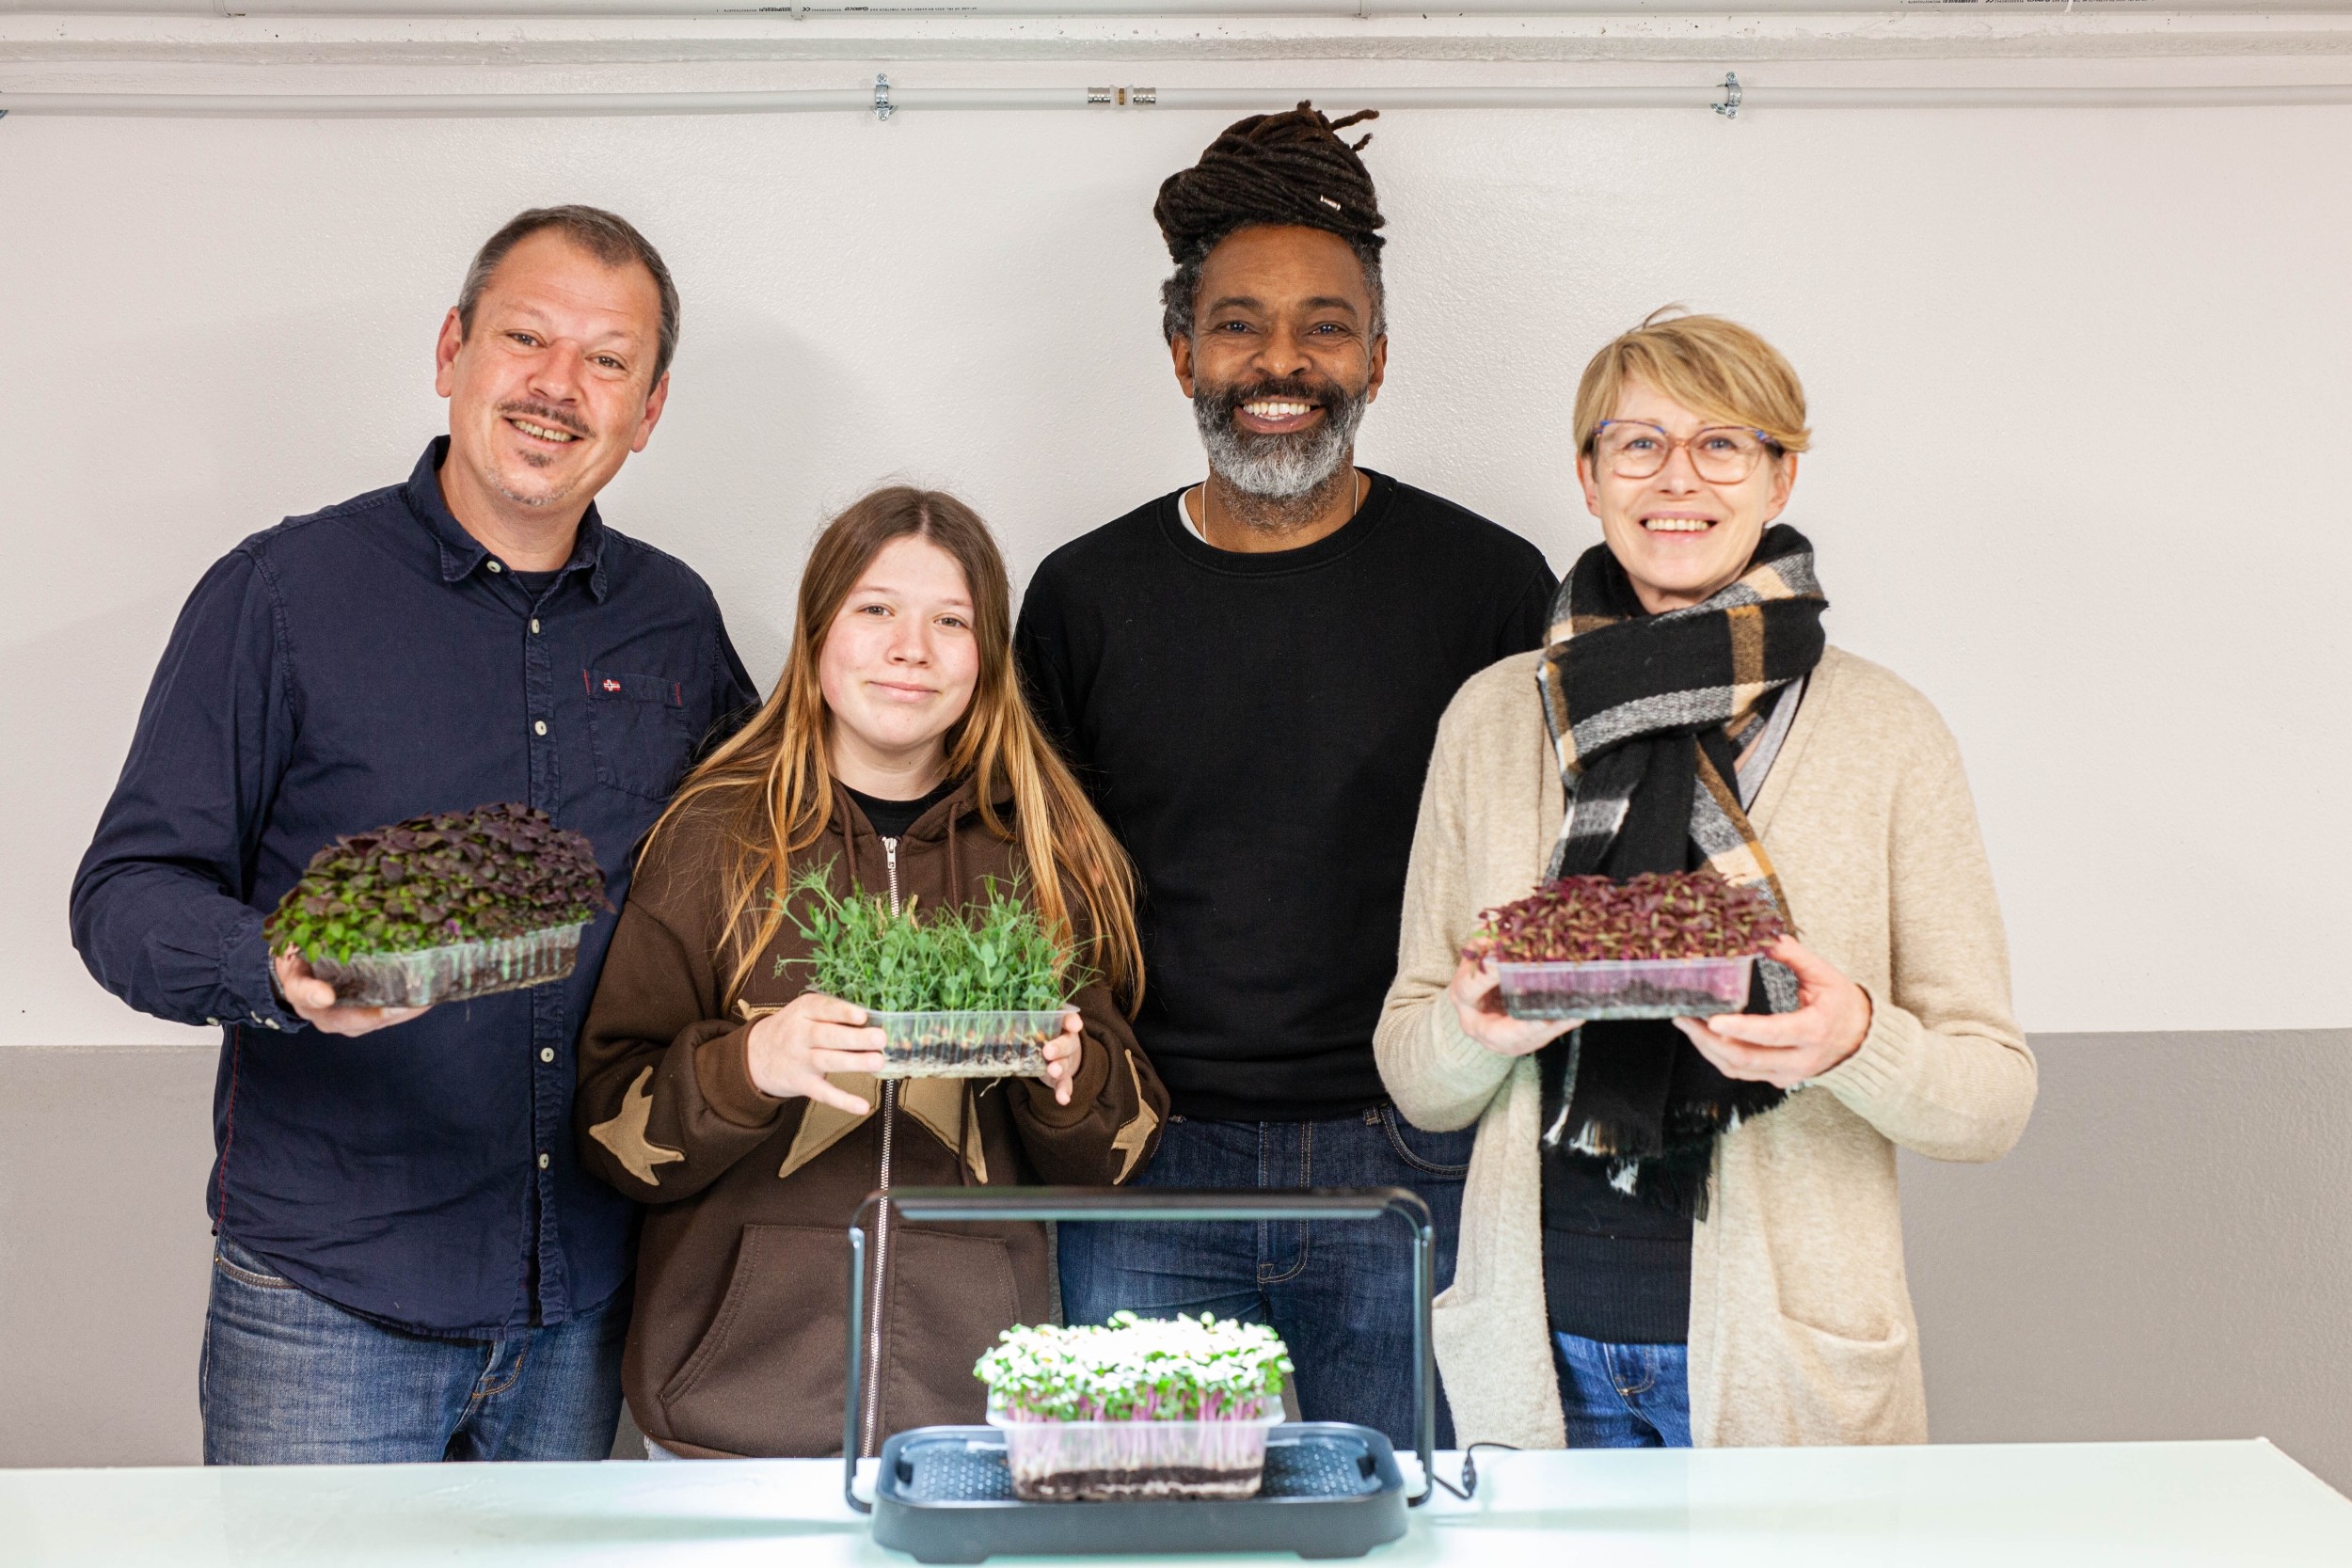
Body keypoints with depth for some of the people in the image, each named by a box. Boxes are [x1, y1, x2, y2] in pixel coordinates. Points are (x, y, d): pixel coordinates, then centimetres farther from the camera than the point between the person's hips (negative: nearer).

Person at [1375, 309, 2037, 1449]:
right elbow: (1416, 1080, 9)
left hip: (1785, 1356, -2)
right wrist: (1479, 1025, -13)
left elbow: (1995, 1099, 0)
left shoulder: (1886, 733, -2)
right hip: (1543, 1344, 2)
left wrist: (1856, 1044, -20)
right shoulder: (1493, 717, 5)